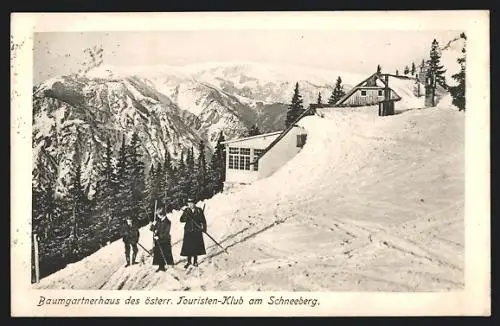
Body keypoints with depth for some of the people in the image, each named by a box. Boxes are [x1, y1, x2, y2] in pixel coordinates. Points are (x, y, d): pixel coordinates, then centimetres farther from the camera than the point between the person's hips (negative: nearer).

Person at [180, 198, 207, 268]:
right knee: (188, 246, -2)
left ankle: (195, 261, 18)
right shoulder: (186, 211, 3)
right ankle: (189, 261, 9)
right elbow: (181, 220, -5)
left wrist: (204, 227, -1)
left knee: (196, 246, 4)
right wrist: (185, 216, -24)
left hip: (197, 231, 0)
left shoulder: (199, 210, 3)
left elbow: (203, 220, 9)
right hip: (188, 231, 0)